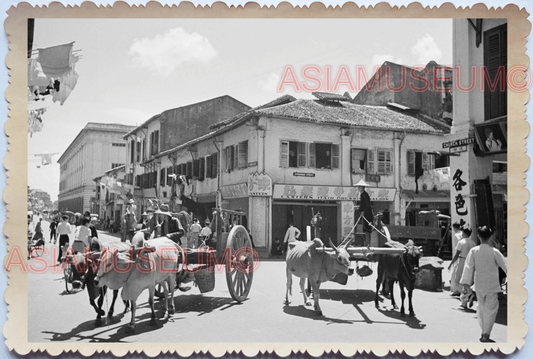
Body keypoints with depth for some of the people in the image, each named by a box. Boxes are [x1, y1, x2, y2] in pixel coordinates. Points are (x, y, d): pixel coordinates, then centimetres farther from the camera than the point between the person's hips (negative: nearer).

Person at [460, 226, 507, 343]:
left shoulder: (473, 251, -5)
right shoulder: (494, 252, -11)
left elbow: (469, 266, -3)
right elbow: (505, 265, -4)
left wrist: (466, 281, 3)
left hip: (479, 285, 3)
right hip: (492, 285, -3)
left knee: (481, 308, 16)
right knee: (491, 309, 3)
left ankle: (484, 332, 23)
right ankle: (486, 335, -2)